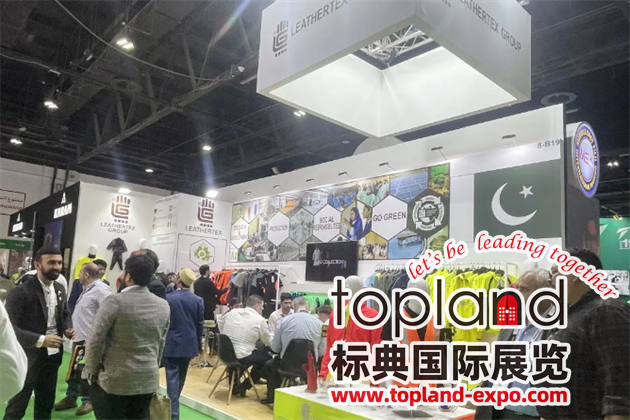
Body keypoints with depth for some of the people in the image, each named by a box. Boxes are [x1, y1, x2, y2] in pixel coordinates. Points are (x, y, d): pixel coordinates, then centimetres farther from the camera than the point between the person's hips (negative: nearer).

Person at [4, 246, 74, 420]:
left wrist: (67, 329, -4)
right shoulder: (20, 292, -19)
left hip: (53, 356, 6)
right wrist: (40, 340, -30)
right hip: (27, 358, -6)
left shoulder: (60, 289, 3)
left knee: (46, 405, 21)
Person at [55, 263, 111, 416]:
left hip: (89, 340, -9)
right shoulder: (87, 289, 14)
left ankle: (88, 400, 18)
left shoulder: (101, 289, -19)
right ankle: (71, 398, 32)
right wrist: (73, 329, 18)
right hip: (78, 337, 9)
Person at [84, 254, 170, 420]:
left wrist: (91, 372, 2)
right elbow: (160, 344, 8)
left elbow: (96, 341, -11)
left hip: (114, 380, -4)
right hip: (148, 380, 4)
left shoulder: (114, 302, -14)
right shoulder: (164, 306, 0)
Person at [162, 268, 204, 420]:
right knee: (180, 379, 20)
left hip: (171, 345, -3)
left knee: (172, 379, 0)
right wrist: (198, 346, 11)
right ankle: (174, 405, 38)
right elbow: (200, 325, 0)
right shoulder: (198, 300, -5)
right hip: (188, 345, 3)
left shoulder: (168, 298, -12)